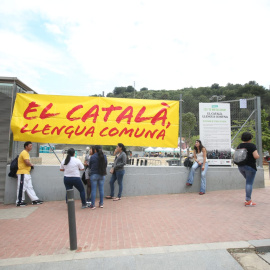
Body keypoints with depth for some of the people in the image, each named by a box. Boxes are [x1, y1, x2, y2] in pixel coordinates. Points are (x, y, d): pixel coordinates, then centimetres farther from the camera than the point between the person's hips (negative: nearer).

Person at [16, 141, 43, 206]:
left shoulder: (26, 153, 19)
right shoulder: (24, 153, -14)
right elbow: (27, 162, -25)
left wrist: (30, 165, 2)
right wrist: (32, 165, -7)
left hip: (26, 173, 10)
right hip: (23, 173, -10)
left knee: (29, 187, 9)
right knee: (22, 187, -3)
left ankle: (35, 199, 12)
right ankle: (19, 202, 7)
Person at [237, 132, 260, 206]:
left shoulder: (239, 146, 7)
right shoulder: (252, 146, -12)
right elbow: (256, 156, -19)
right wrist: (258, 156, 2)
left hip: (240, 167, 6)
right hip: (250, 166, -6)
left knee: (248, 181, 23)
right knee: (249, 183, -3)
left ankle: (248, 198, 21)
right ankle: (248, 201, -3)